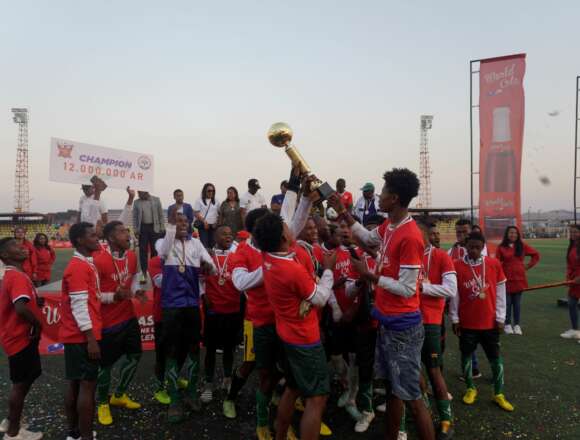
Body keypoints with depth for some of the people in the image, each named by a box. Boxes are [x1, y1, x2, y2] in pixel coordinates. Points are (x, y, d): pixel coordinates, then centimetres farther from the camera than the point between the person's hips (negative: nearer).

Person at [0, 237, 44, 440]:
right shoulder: (17, 276, -22)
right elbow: (21, 308, -34)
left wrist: (36, 301, 6)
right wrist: (38, 323, -18)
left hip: (19, 336, 10)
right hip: (21, 338, -10)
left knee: (24, 381, 22)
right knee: (21, 383, 4)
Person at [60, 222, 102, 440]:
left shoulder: (86, 264, 14)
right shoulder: (78, 267, -17)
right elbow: (78, 306, -21)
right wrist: (91, 338, -21)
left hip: (77, 336, 10)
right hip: (82, 337, -10)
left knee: (75, 384, 15)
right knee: (88, 385, -3)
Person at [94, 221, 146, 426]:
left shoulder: (132, 256, 1)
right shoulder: (99, 261, -22)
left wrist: (137, 290, -3)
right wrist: (115, 296, -32)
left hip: (129, 316, 8)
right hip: (109, 322, -7)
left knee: (135, 355, 17)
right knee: (106, 363, 7)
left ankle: (119, 395, 38)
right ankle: (102, 403, 32)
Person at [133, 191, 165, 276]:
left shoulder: (156, 200, 2)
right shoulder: (136, 202, 5)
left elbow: (161, 215, 3)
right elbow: (135, 217, 7)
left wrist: (162, 228, -1)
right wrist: (135, 230, 0)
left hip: (154, 227, -1)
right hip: (142, 228, 1)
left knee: (155, 250, 3)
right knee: (143, 250, 2)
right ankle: (144, 271, 9)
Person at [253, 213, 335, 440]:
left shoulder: (268, 258, -6)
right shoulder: (294, 270, -29)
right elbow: (320, 298, -14)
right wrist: (328, 269, -4)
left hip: (290, 335, 9)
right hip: (305, 339, -9)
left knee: (293, 389, 21)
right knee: (317, 398, 0)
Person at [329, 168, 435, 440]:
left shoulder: (410, 237, -24)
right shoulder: (389, 226, 4)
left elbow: (407, 289, -22)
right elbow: (367, 238, 26)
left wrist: (368, 275, -17)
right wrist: (342, 212, 19)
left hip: (403, 326, -9)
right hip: (386, 321, 9)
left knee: (411, 396, 2)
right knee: (392, 387, 21)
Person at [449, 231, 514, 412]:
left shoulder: (494, 264, -5)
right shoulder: (457, 266, -8)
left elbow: (500, 292, 1)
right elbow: (454, 294, -2)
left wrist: (500, 318, 0)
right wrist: (454, 319, -1)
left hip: (490, 322, 1)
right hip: (466, 322, -1)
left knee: (496, 358, 10)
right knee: (466, 356, 11)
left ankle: (498, 394, 25)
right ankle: (471, 389, 30)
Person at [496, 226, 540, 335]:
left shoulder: (522, 246, 4)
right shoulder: (501, 247, -3)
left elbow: (536, 254, 14)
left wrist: (528, 266, 6)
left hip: (519, 279, 2)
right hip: (506, 279, -2)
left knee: (517, 303, 7)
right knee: (507, 303, 3)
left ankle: (516, 325, 16)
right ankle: (508, 325, 13)